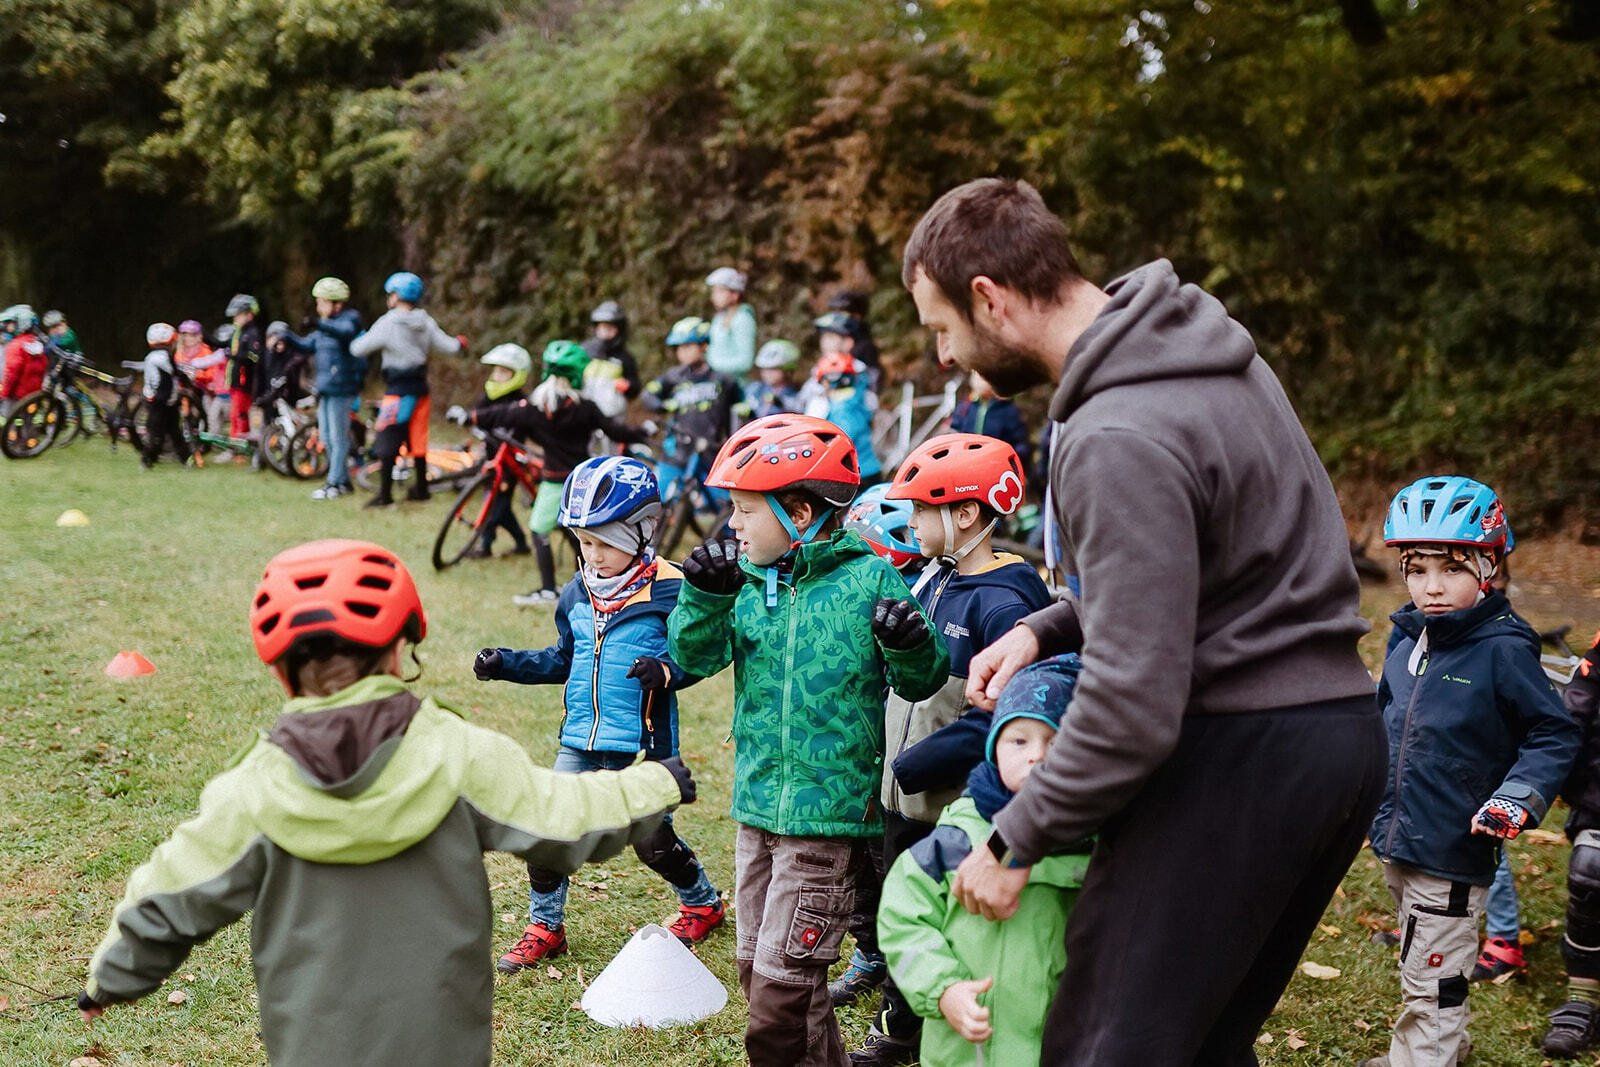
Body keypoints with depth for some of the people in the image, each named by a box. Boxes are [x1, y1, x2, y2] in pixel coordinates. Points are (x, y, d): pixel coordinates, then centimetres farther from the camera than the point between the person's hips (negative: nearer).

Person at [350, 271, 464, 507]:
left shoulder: (387, 323, -13)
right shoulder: (426, 323, 3)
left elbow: (358, 349, -9)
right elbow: (448, 347, 7)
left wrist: (361, 339, 14)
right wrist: (459, 342, 30)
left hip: (397, 391, -6)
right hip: (421, 389, 6)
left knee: (387, 443, -3)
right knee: (417, 440, 16)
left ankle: (384, 493, -5)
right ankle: (421, 488, 24)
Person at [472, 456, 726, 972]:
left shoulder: (667, 590, -11)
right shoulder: (577, 594, 8)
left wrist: (665, 672, -29)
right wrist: (506, 663, 10)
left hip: (643, 742, -5)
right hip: (581, 740, 6)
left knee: (653, 839, 4)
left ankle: (703, 904, 32)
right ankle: (545, 927, 19)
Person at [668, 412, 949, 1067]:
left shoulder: (868, 580, -9)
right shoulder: (750, 582, 5)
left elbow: (919, 683, -4)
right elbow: (694, 657, 0)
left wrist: (910, 646, -25)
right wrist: (706, 597, -16)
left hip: (827, 813, -7)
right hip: (757, 806, 7)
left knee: (782, 981, -4)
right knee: (757, 968, 18)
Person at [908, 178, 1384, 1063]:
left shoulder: (1117, 442, -23)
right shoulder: (1199, 344, 9)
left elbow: (1133, 704, -25)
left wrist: (1015, 844, -13)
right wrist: (1046, 629, 9)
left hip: (1240, 757, -10)